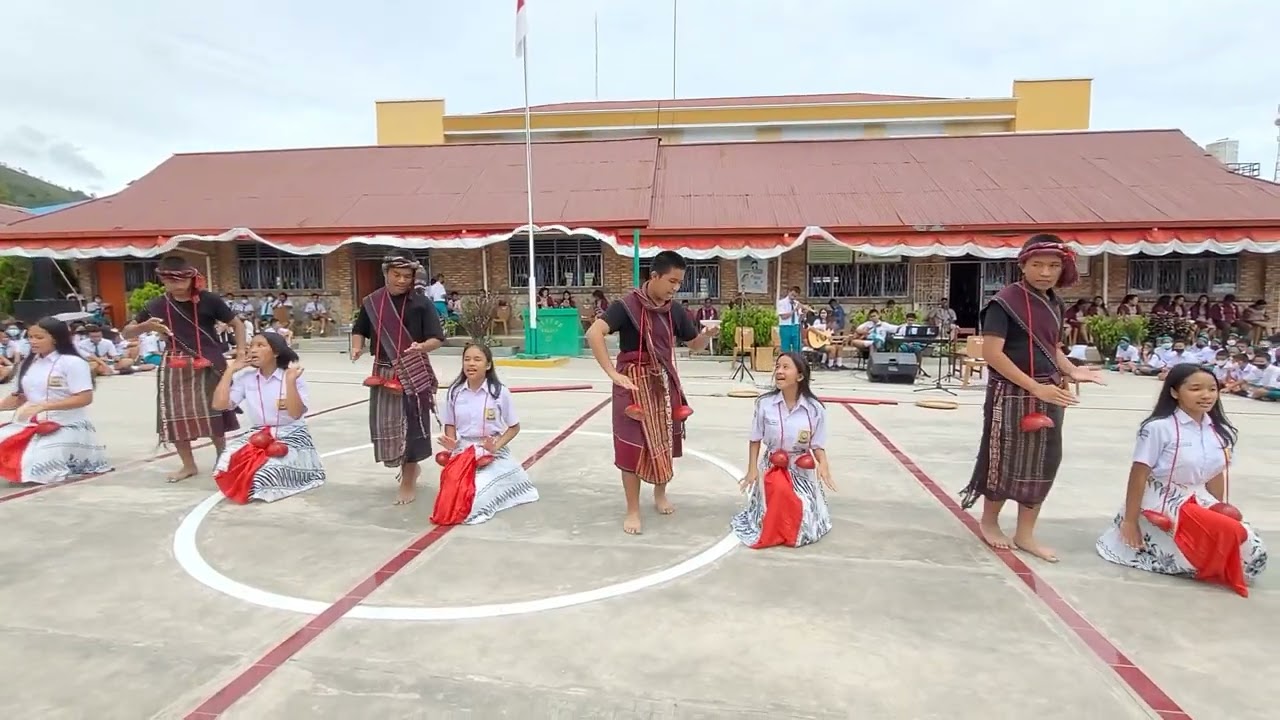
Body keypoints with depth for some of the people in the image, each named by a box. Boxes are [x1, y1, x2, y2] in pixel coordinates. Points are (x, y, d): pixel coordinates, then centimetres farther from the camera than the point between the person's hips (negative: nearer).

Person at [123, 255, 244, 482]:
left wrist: (240, 349, -10)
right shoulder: (157, 305, 0)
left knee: (213, 415, 4)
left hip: (208, 365, -3)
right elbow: (127, 332, 9)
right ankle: (188, 465, 21)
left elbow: (236, 323, 1)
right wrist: (146, 325, -12)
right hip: (175, 367, 3)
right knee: (175, 416, 7)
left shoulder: (208, 300, -8)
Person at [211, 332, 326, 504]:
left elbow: (296, 414, -19)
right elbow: (219, 404, -6)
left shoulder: (293, 377, -8)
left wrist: (290, 381, -27)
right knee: (230, 464, -24)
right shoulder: (245, 377, 3)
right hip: (258, 436, 4)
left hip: (291, 437, -4)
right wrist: (230, 370, -5)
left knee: (265, 470, -30)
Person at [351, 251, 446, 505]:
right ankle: (411, 467, 34)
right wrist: (357, 347, -6)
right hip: (384, 373, 4)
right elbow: (359, 331, 14)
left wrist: (422, 346, -29)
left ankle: (408, 481, 14)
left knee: (411, 425, -2)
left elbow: (437, 339, -9)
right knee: (385, 424, 9)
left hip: (414, 374, -4)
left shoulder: (421, 303, -7)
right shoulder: (372, 302, 3)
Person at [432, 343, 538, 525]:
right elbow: (450, 425, 11)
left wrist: (496, 446, -15)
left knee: (477, 494, -23)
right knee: (454, 491, -17)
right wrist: (451, 443, -10)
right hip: (462, 452, 3)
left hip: (493, 454, -3)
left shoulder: (499, 392, -9)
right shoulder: (454, 392, 0)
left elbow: (514, 427, 0)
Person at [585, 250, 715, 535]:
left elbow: (695, 345, 12)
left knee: (665, 442, 15)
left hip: (665, 383, 5)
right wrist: (613, 373, -28)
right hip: (635, 384, -5)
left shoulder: (674, 310, 1)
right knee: (634, 445, -1)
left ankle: (660, 495, 38)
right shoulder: (628, 305, -16)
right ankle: (633, 510, 13)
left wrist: (707, 334, -12)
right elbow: (593, 333, -27)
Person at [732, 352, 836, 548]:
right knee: (779, 490, -31)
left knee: (803, 517, -9)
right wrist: (752, 469, -5)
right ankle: (775, 532, 3)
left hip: (802, 469, 1)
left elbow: (817, 445, -4)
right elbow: (755, 439, 0)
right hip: (773, 465, 0)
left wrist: (823, 464, -23)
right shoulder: (765, 403, -12)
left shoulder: (814, 408, -12)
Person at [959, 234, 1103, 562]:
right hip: (1012, 394, -7)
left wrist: (1070, 370, 1)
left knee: (1043, 462, 10)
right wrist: (1035, 387, -23)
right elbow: (992, 352, -20)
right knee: (1005, 460, 4)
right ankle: (989, 521, 27)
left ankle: (1025, 533, 24)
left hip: (1049, 394, 7)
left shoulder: (1054, 304, 9)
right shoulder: (1005, 301, -14)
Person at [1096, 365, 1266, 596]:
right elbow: (1139, 474, -14)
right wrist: (1130, 520, -13)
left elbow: (1216, 476, 13)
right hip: (1161, 505, -7)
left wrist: (1219, 514, 8)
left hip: (1198, 503, 7)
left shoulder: (1220, 432, 3)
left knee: (1254, 554, -7)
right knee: (1231, 533, -25)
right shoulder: (1159, 427, -16)